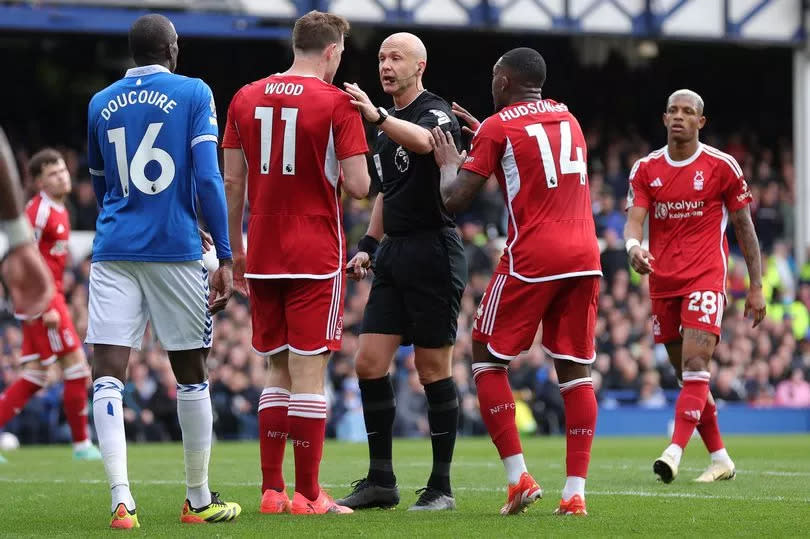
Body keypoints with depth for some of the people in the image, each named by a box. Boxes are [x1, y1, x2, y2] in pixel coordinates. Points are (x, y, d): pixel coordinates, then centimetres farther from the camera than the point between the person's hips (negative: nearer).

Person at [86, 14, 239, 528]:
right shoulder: (194, 94, -1)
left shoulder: (101, 104, 11)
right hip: (176, 252, -2)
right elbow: (208, 179, -9)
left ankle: (122, 499, -21)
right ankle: (199, 499, 21)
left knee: (108, 375, -5)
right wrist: (225, 258, -6)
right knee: (192, 374, 12)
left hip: (114, 252, 2)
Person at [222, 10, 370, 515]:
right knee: (309, 371, -3)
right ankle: (307, 495, -3)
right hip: (317, 255, -5)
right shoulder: (337, 104, -7)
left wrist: (234, 248, 16)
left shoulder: (246, 99, 7)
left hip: (263, 255, 5)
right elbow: (359, 186, -12)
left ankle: (272, 490, 11)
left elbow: (232, 182, 9)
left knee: (279, 371, 13)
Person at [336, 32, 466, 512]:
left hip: (434, 252, -8)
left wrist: (377, 116, -48)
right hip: (395, 254, 8)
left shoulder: (437, 112, -8)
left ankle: (441, 487, 3)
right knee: (369, 363, 2)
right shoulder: (388, 125, 18)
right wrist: (368, 246, 18)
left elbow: (422, 141, -32)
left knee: (434, 369, -4)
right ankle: (380, 481, 8)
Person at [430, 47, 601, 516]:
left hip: (532, 257, -5)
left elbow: (455, 200, -3)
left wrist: (449, 163, 16)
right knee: (576, 368, 7)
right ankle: (576, 491, 0)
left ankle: (519, 477, -2)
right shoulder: (569, 120, 18)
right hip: (584, 256, 5)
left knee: (488, 358, 8)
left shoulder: (498, 128, -1)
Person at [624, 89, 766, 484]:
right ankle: (720, 459, 18)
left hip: (705, 278, -4)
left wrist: (756, 286, 2)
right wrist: (634, 247, -27)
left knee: (695, 365, -19)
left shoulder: (722, 166, -1)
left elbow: (744, 227, 5)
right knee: (688, 374, 8)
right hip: (663, 282, 4)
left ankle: (675, 452, -29)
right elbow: (634, 220, -3)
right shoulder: (645, 169, 7)